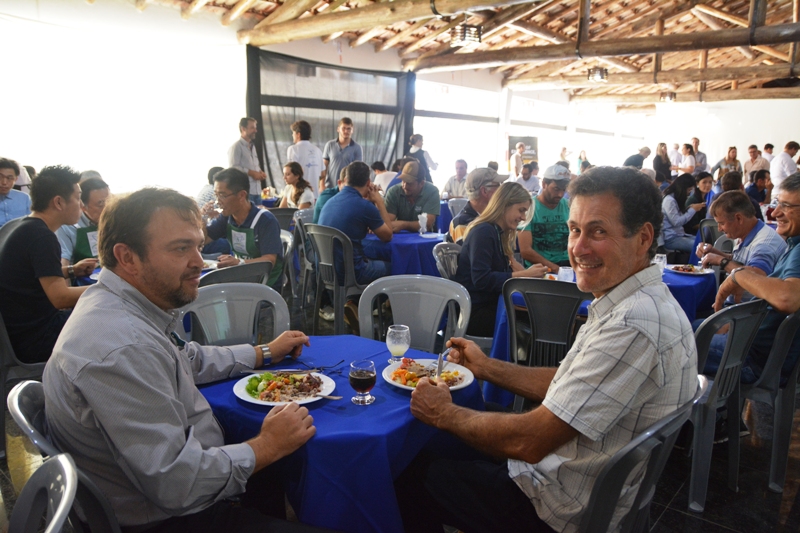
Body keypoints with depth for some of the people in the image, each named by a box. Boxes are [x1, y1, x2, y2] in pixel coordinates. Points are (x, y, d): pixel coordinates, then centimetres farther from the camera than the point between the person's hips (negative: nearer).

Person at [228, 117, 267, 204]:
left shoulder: (252, 146, 20)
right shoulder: (236, 146, -7)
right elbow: (233, 167, -17)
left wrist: (260, 172, 7)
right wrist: (251, 173, -19)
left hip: (257, 191, 8)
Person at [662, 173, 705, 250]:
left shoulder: (675, 198, 16)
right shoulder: (669, 200, -15)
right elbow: (676, 222, -19)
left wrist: (689, 208, 3)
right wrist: (692, 210, -11)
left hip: (679, 234, 10)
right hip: (670, 239, -10)